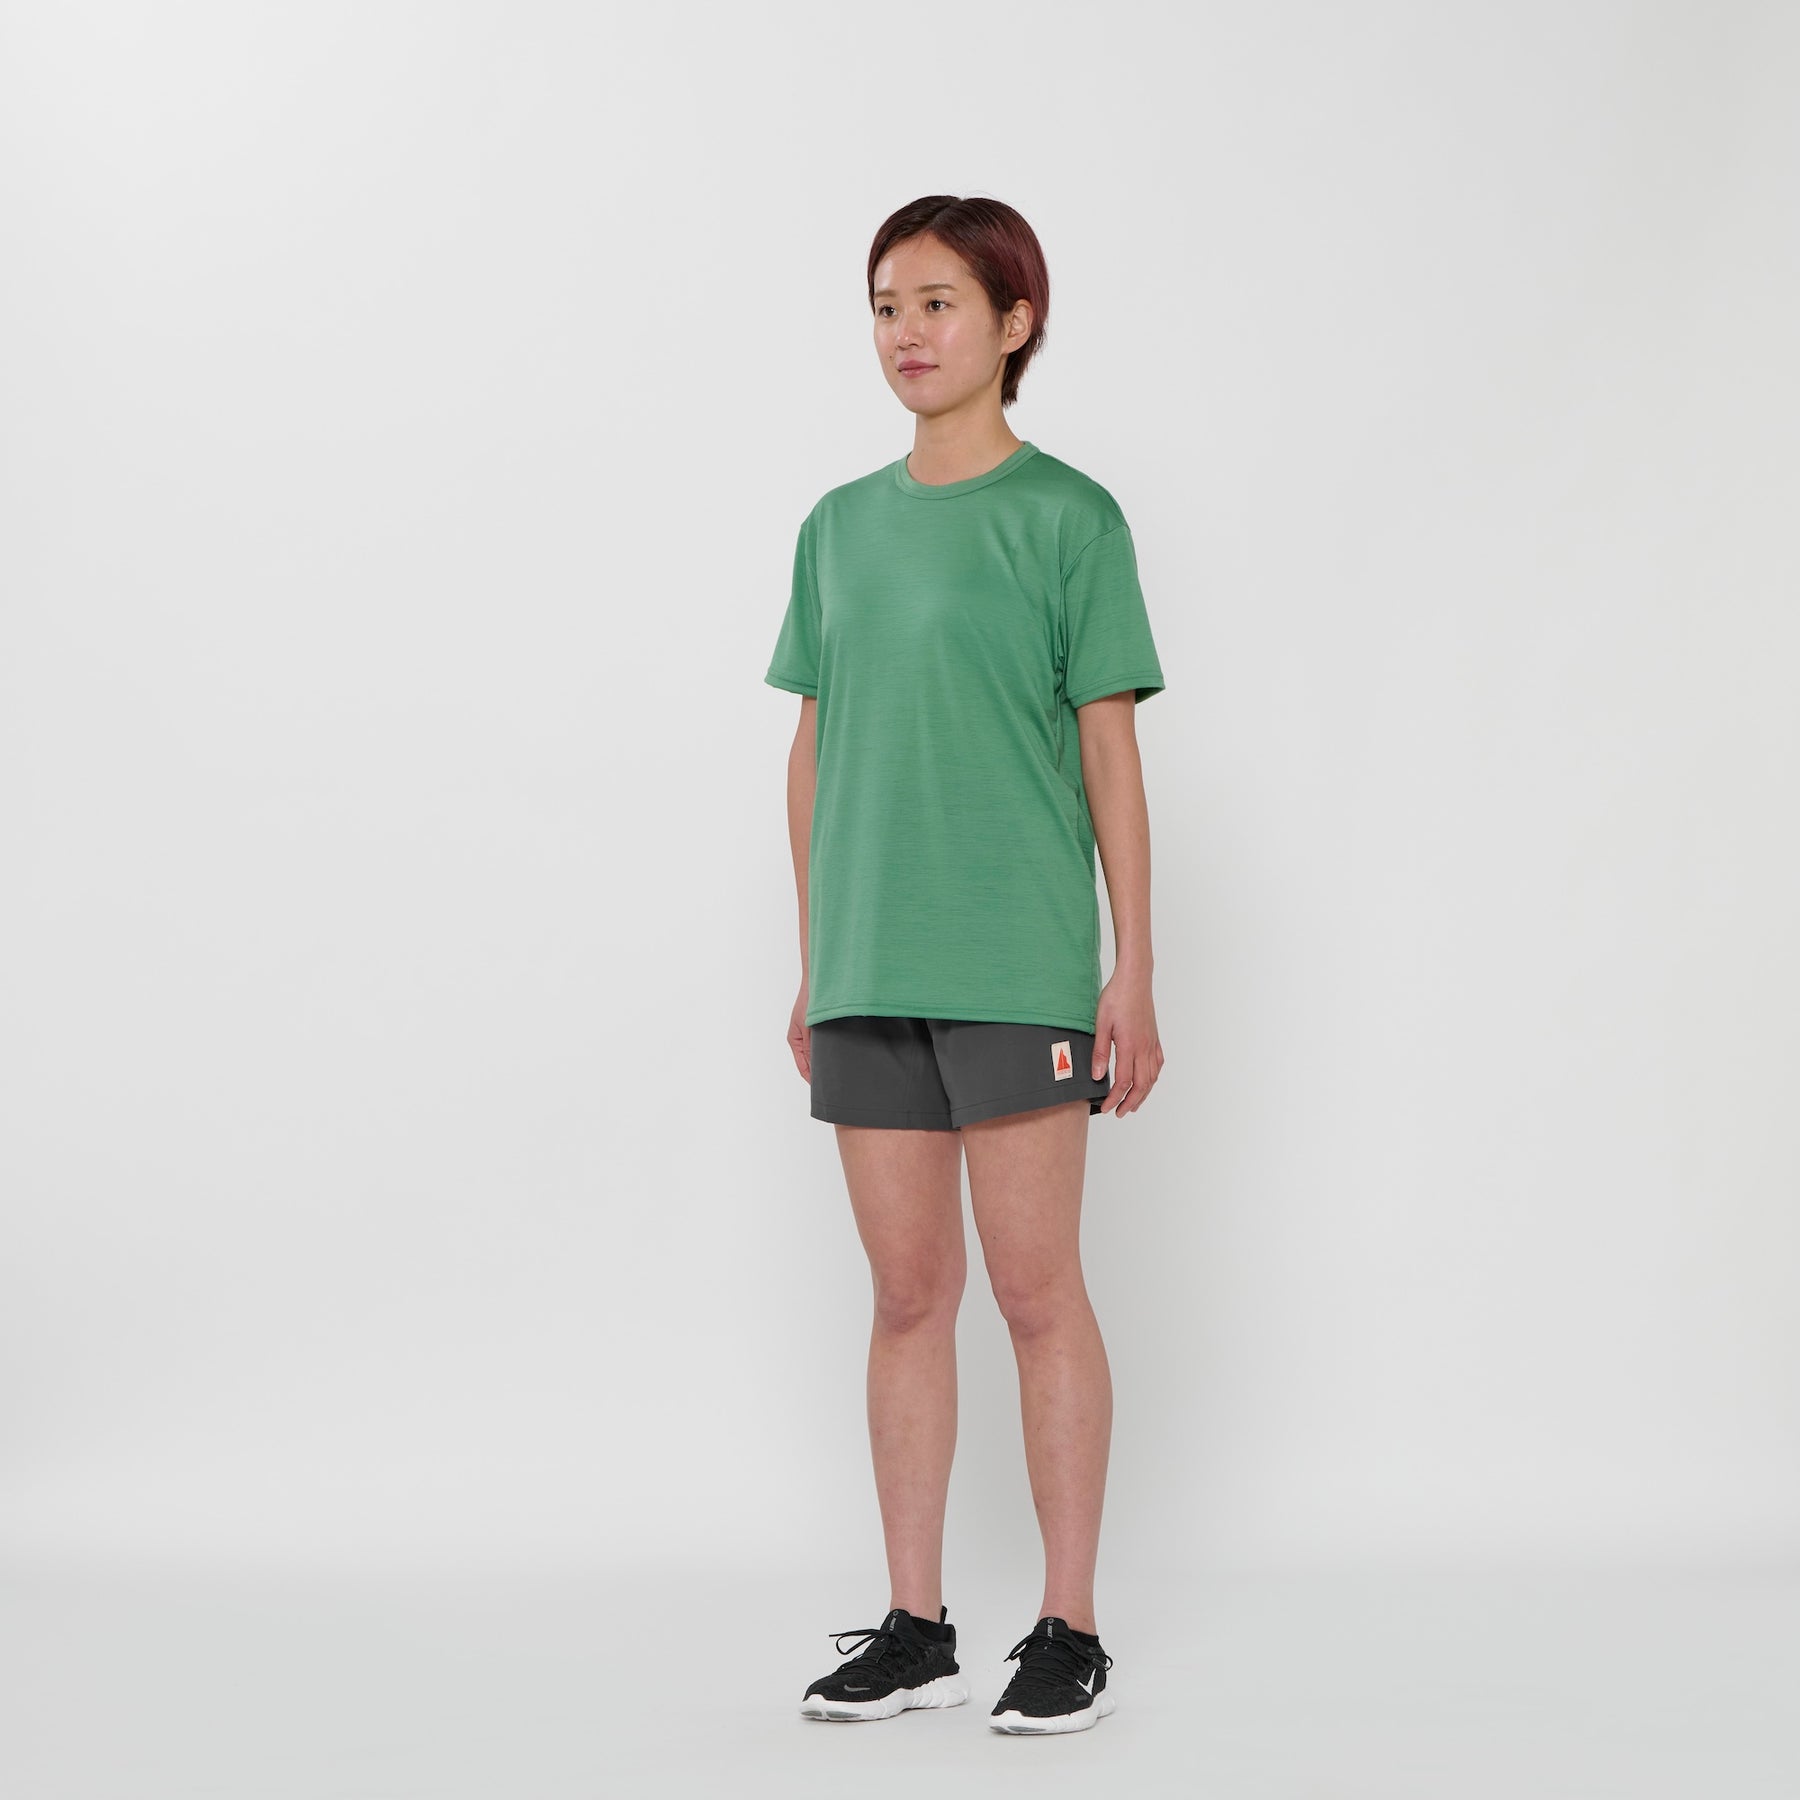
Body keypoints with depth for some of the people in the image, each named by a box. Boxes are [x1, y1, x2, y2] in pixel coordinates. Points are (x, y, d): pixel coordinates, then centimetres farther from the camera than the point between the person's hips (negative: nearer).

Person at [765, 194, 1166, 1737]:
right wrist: (813, 968, 13)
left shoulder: (1067, 518, -2)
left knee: (1037, 1287, -2)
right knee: (908, 1292, 9)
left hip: (1018, 967, -5)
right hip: (868, 973, 5)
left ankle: (1069, 1630, 9)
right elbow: (815, 755, 15)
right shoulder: (841, 527, 12)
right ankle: (916, 1626, 17)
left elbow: (1111, 755, -3)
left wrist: (1134, 972, -6)